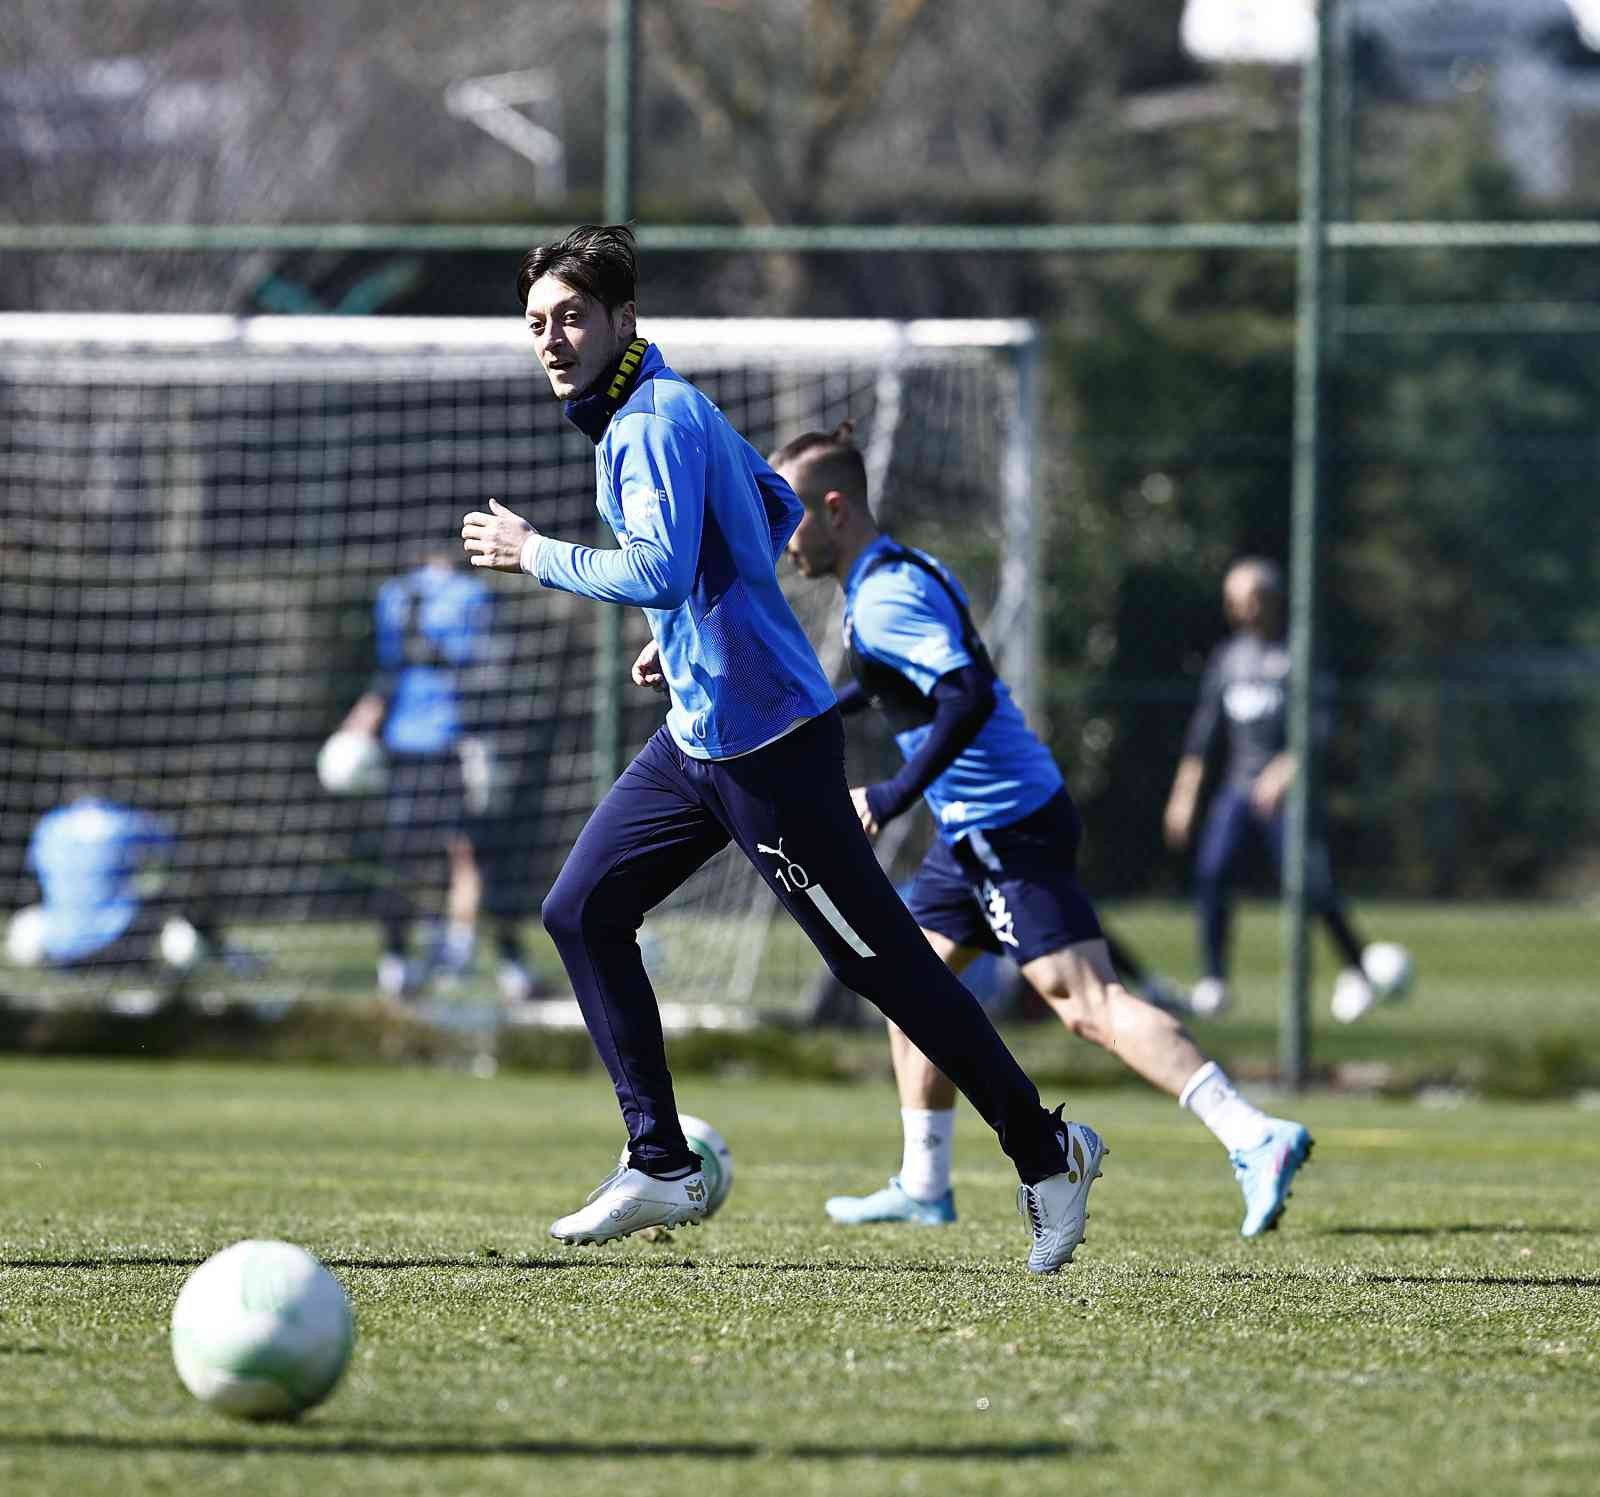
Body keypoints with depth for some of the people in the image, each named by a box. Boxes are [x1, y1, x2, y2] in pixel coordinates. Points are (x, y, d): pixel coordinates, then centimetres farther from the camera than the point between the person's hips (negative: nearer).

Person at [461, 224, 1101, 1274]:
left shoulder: (653, 421, -17)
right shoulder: (658, 411, 14)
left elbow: (658, 569, -31)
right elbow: (779, 511, 27)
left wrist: (534, 552, -18)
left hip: (763, 740, -10)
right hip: (699, 734, 10)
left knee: (877, 957, -4)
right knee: (582, 912, 8)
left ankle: (1043, 1149, 6)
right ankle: (663, 1168, 11)